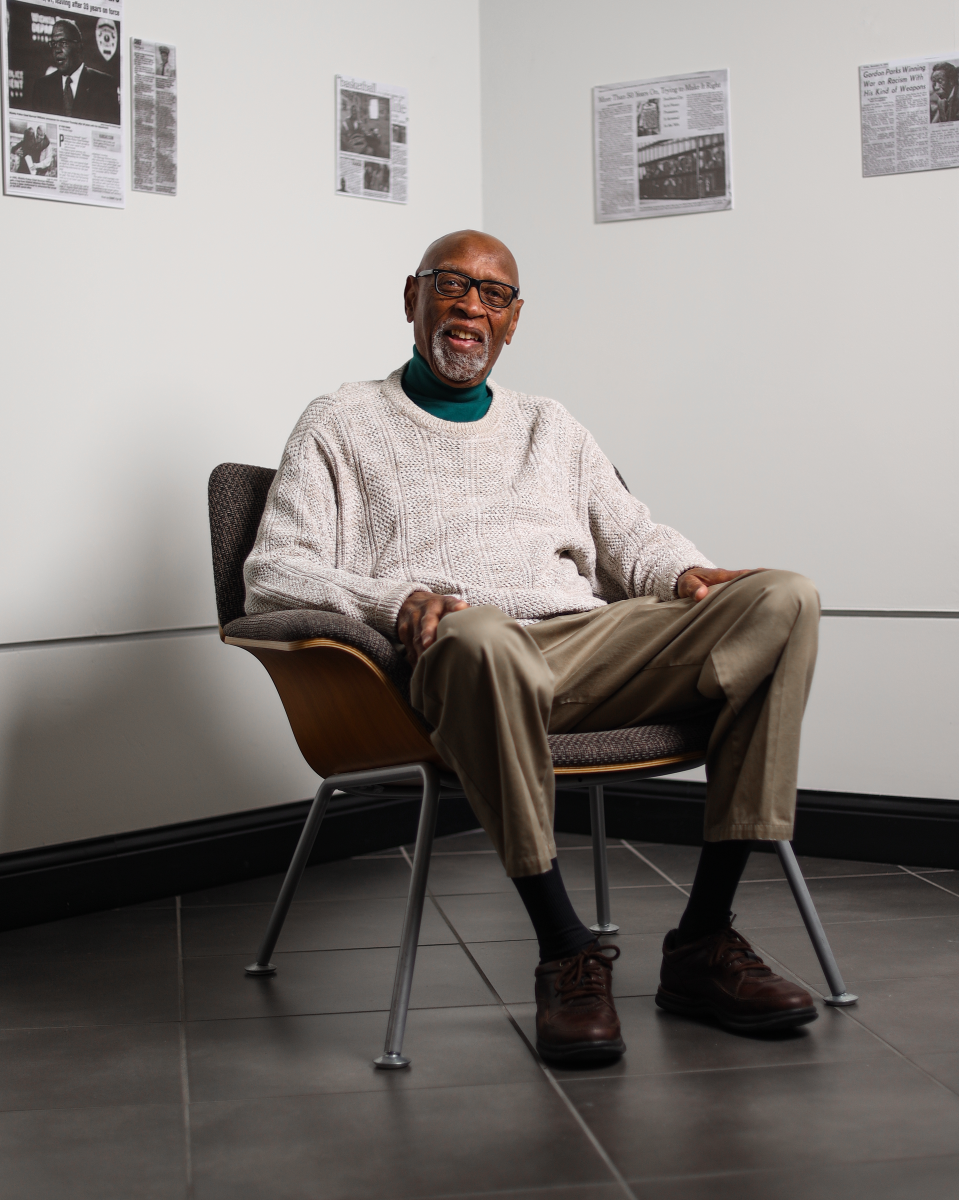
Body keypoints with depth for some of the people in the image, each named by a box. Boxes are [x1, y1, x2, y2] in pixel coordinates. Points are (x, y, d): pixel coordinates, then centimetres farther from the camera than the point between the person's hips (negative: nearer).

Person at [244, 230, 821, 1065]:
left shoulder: (551, 426, 32)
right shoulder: (343, 424, 18)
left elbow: (633, 536, 27)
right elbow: (272, 575, 6)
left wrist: (687, 572, 1)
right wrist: (396, 602, -14)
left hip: (591, 642, 5)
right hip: (458, 663, -4)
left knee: (785, 600, -20)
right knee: (478, 634, -43)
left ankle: (704, 941, -22)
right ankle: (567, 953, -28)